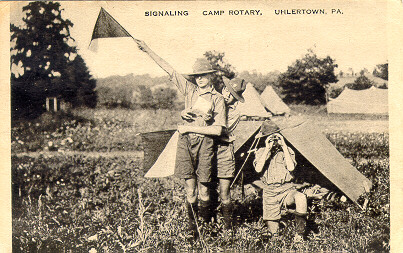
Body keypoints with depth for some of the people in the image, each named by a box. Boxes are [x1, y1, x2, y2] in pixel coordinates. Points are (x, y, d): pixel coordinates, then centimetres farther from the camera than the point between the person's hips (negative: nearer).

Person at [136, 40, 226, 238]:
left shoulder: (217, 98, 1)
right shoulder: (190, 89, 11)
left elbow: (218, 130, -5)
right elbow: (169, 70, 11)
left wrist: (191, 127, -8)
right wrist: (148, 50, 11)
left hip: (204, 143, -2)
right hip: (185, 141, 2)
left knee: (203, 188, 0)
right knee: (189, 186, -1)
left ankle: (206, 223, 19)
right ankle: (191, 224, 9)